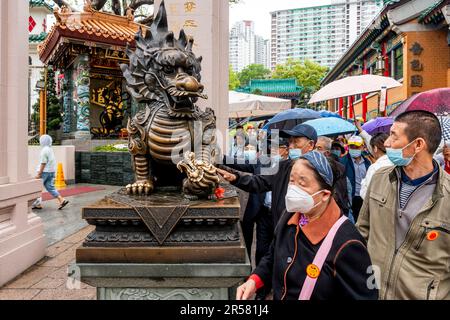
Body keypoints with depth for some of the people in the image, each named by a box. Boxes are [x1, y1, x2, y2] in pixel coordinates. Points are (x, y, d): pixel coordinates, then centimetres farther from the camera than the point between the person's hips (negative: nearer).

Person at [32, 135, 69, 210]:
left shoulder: (44, 150, -14)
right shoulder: (50, 149, 14)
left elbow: (43, 163, -18)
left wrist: (39, 174, -17)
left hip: (45, 171, -8)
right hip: (51, 171, 8)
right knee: (50, 187, 9)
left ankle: (38, 204, 11)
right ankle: (62, 200, -2)